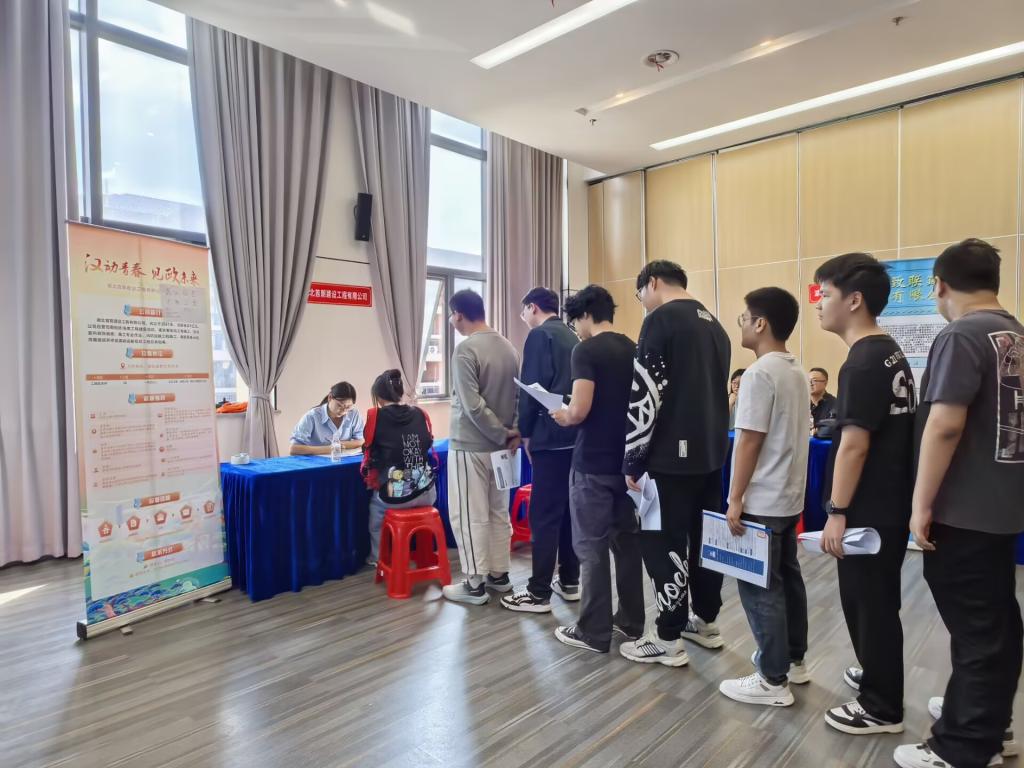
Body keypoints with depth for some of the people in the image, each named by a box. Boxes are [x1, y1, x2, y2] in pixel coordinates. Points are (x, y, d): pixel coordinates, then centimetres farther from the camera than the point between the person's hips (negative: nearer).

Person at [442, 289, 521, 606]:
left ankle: (475, 584, 11)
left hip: (470, 446, -7)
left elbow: (472, 405, -21)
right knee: (498, 513, 16)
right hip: (500, 446, 8)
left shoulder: (466, 349, -16)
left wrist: (502, 435, -12)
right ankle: (499, 574, 26)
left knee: (468, 517, 4)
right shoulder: (508, 347, 6)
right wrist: (513, 432, 3)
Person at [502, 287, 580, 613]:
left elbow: (531, 388, -14)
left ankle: (539, 593, 3)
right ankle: (570, 582, 23)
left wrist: (525, 432, -4)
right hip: (575, 434, 8)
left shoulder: (539, 335, -7)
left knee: (544, 515, -3)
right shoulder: (572, 336, 17)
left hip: (551, 436, -8)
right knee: (568, 510, 14)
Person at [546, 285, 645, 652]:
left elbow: (580, 410, -21)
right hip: (628, 461, 7)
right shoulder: (634, 350, 9)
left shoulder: (586, 351, -13)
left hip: (594, 463, -7)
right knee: (628, 541, 15)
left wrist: (562, 416, -1)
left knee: (592, 548, 3)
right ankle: (631, 621, 27)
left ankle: (594, 632, 13)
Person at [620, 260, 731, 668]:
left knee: (665, 543, 1)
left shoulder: (661, 318, -11)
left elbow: (645, 394, -17)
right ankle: (706, 622, 31)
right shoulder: (715, 325, 14)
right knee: (706, 538, 17)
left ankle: (669, 640, 11)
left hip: (672, 455, -8)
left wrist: (633, 459, -12)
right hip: (711, 453, 9)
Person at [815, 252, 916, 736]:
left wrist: (837, 512, -19)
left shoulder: (863, 362, -20)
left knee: (868, 603, 4)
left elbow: (854, 443, -23)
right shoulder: (890, 353, 11)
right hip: (888, 504, 10)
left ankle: (881, 708, 18)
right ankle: (878, 675, 40)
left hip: (868, 510, -10)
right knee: (873, 599, 23)